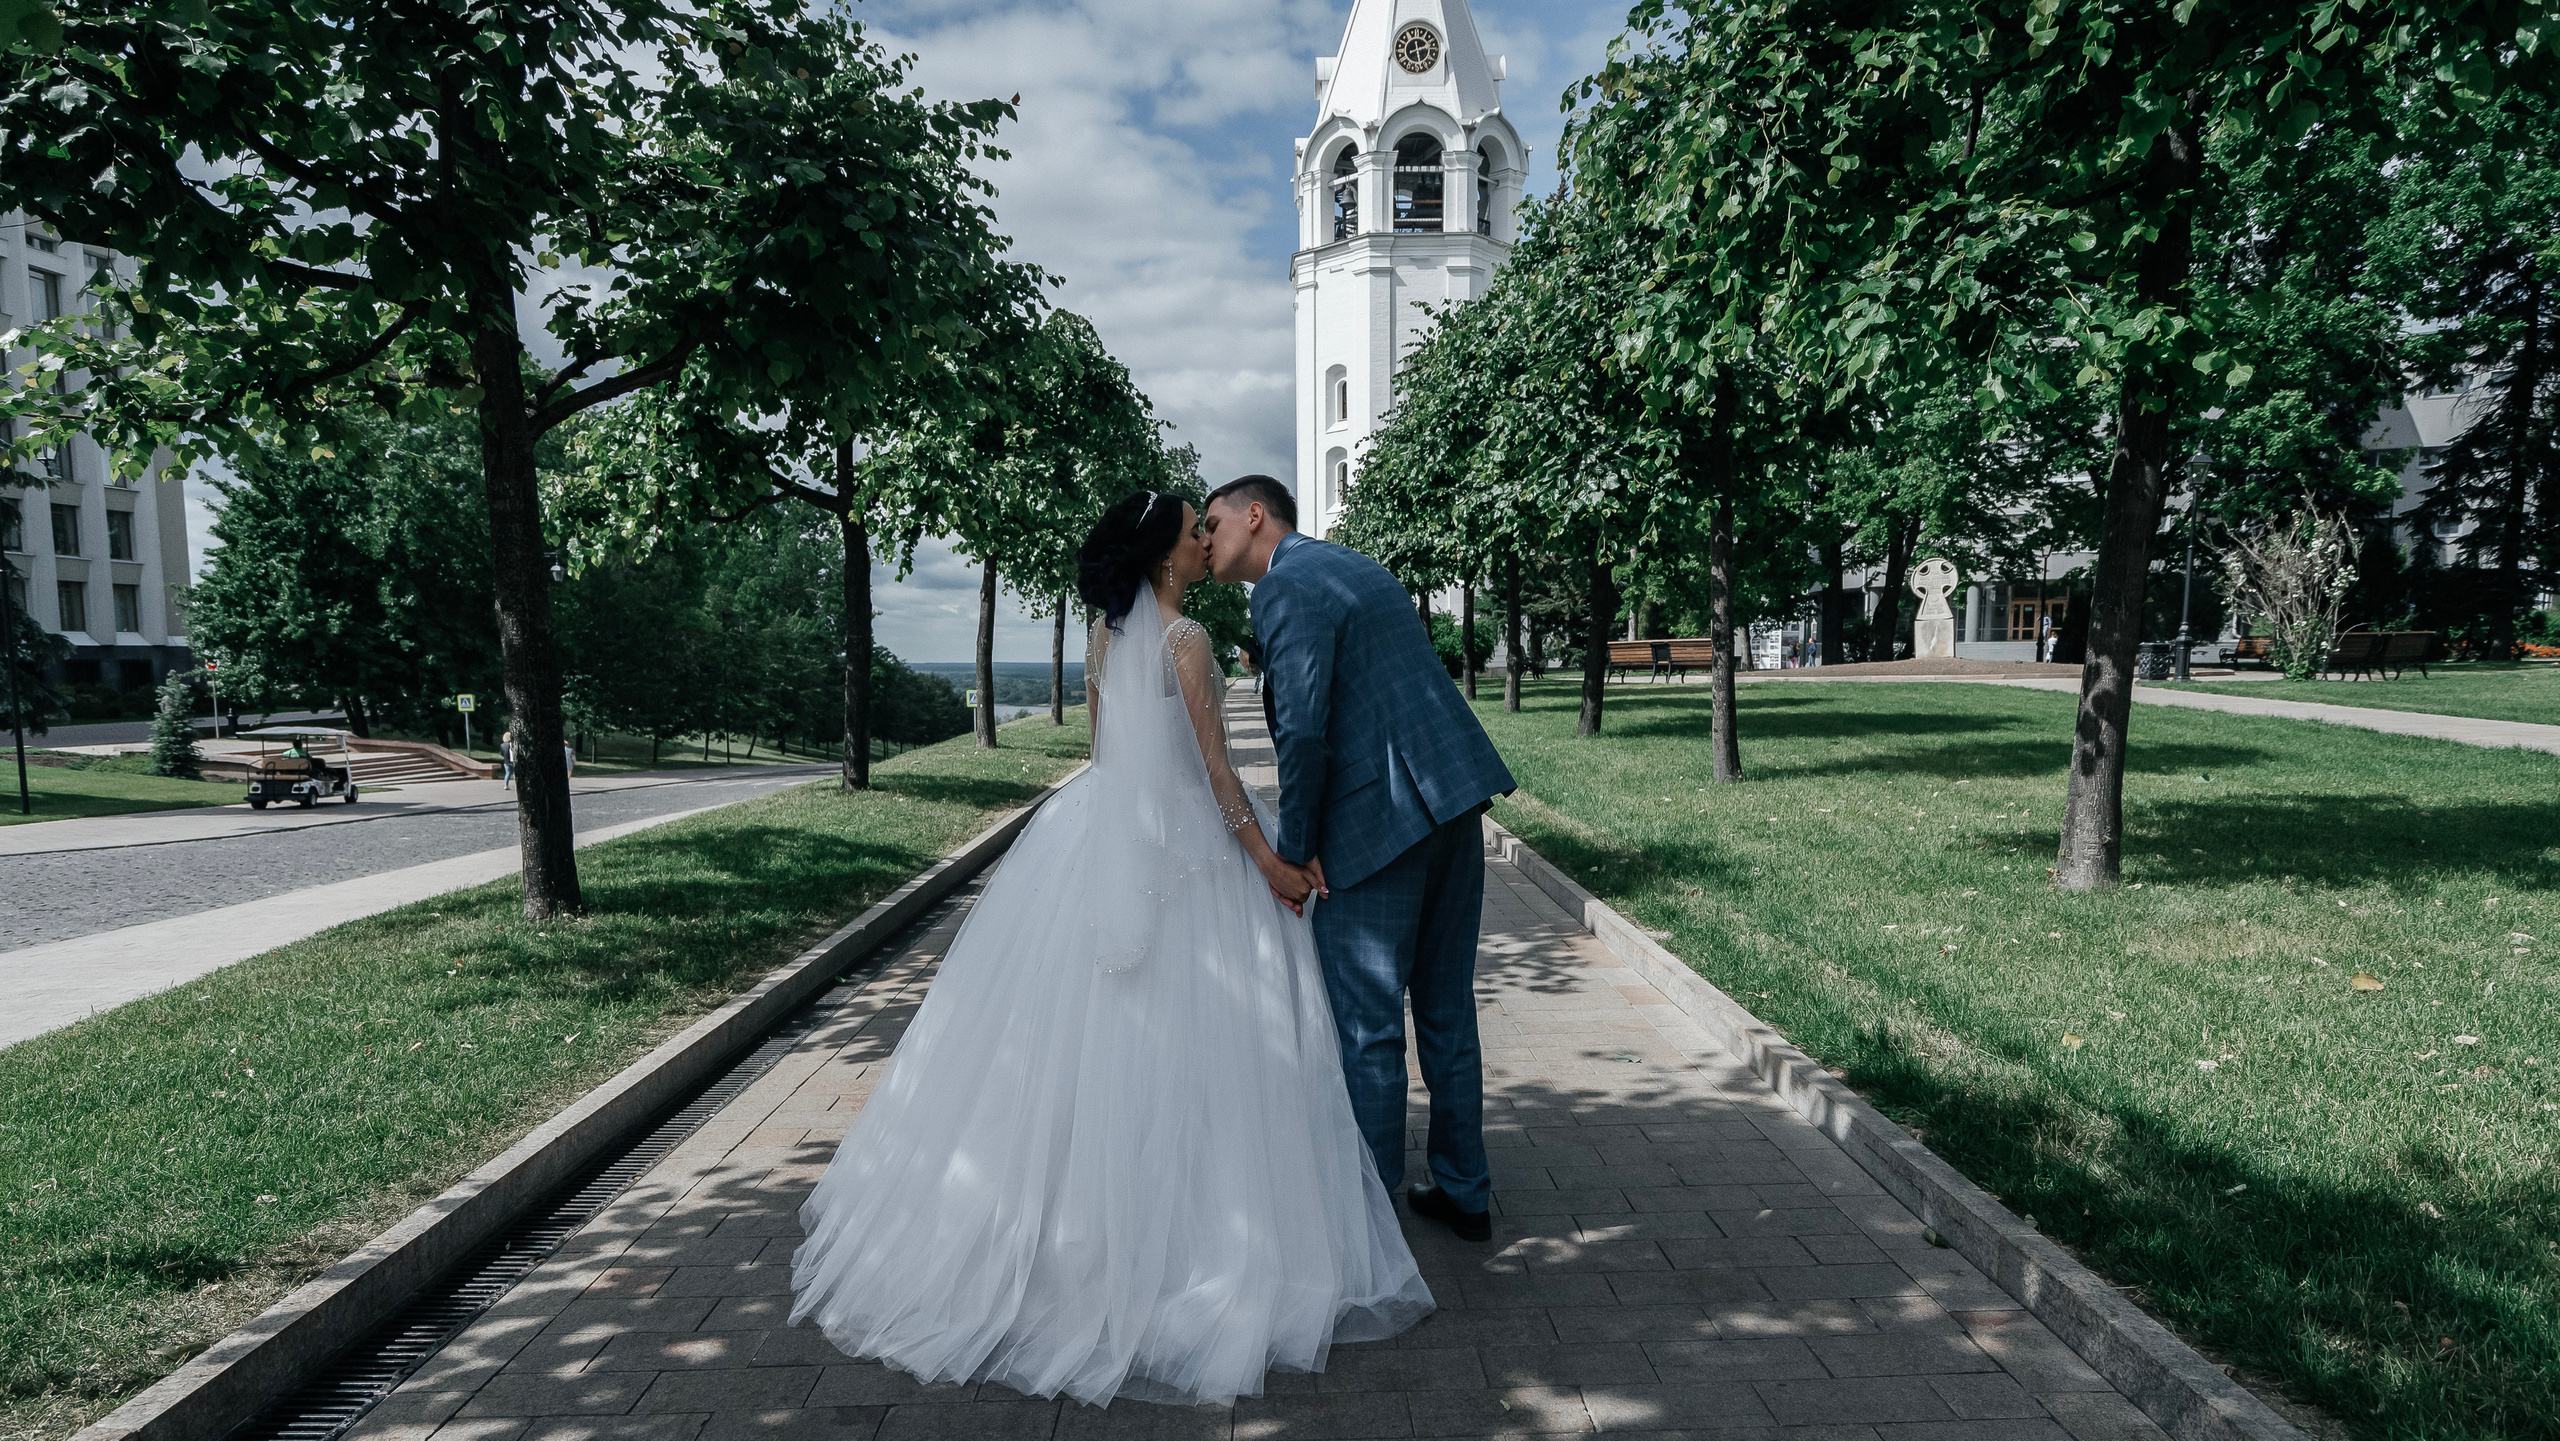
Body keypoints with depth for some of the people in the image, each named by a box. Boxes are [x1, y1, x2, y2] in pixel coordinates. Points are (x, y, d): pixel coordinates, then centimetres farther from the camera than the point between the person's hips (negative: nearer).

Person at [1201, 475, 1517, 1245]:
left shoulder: (1286, 588, -8)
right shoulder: (1357, 567, 20)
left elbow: (1304, 731, -18)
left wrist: (1292, 850, -7)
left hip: (1381, 820, -9)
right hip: (1454, 799, 9)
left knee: (1366, 1025, 3)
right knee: (1446, 1009, 17)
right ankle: (1463, 1192, 29)